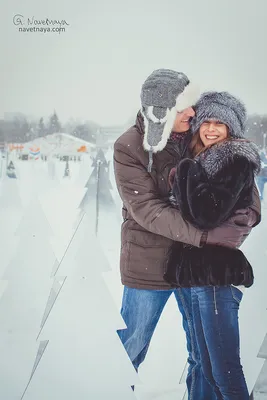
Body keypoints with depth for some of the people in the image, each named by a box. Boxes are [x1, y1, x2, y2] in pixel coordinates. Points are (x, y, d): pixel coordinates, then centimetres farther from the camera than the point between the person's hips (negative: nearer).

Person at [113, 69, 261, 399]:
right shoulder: (128, 148, -14)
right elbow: (147, 210, -21)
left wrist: (248, 211, -20)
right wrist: (207, 234, -28)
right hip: (149, 264, -3)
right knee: (130, 350, 13)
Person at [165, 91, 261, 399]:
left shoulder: (236, 162, -10)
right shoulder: (202, 161, 16)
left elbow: (206, 216, -21)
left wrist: (184, 174, -11)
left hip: (218, 276, -9)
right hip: (198, 275, 9)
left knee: (225, 371, -2)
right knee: (209, 368, 16)